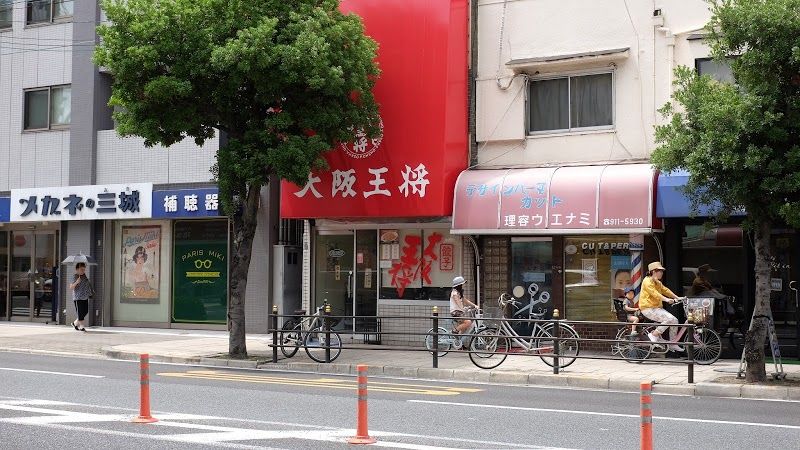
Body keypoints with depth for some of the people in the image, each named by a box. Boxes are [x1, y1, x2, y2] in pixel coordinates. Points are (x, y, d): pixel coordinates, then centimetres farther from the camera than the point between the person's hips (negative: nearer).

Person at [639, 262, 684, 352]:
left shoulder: (658, 283, 19)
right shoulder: (648, 281, -12)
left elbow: (665, 290, 13)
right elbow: (654, 293, -25)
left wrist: (677, 297, 1)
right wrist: (666, 299, -38)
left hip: (657, 307, 10)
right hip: (648, 308, -10)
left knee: (675, 321, 0)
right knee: (669, 319, -24)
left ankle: (672, 344, 6)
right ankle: (654, 334, -13)